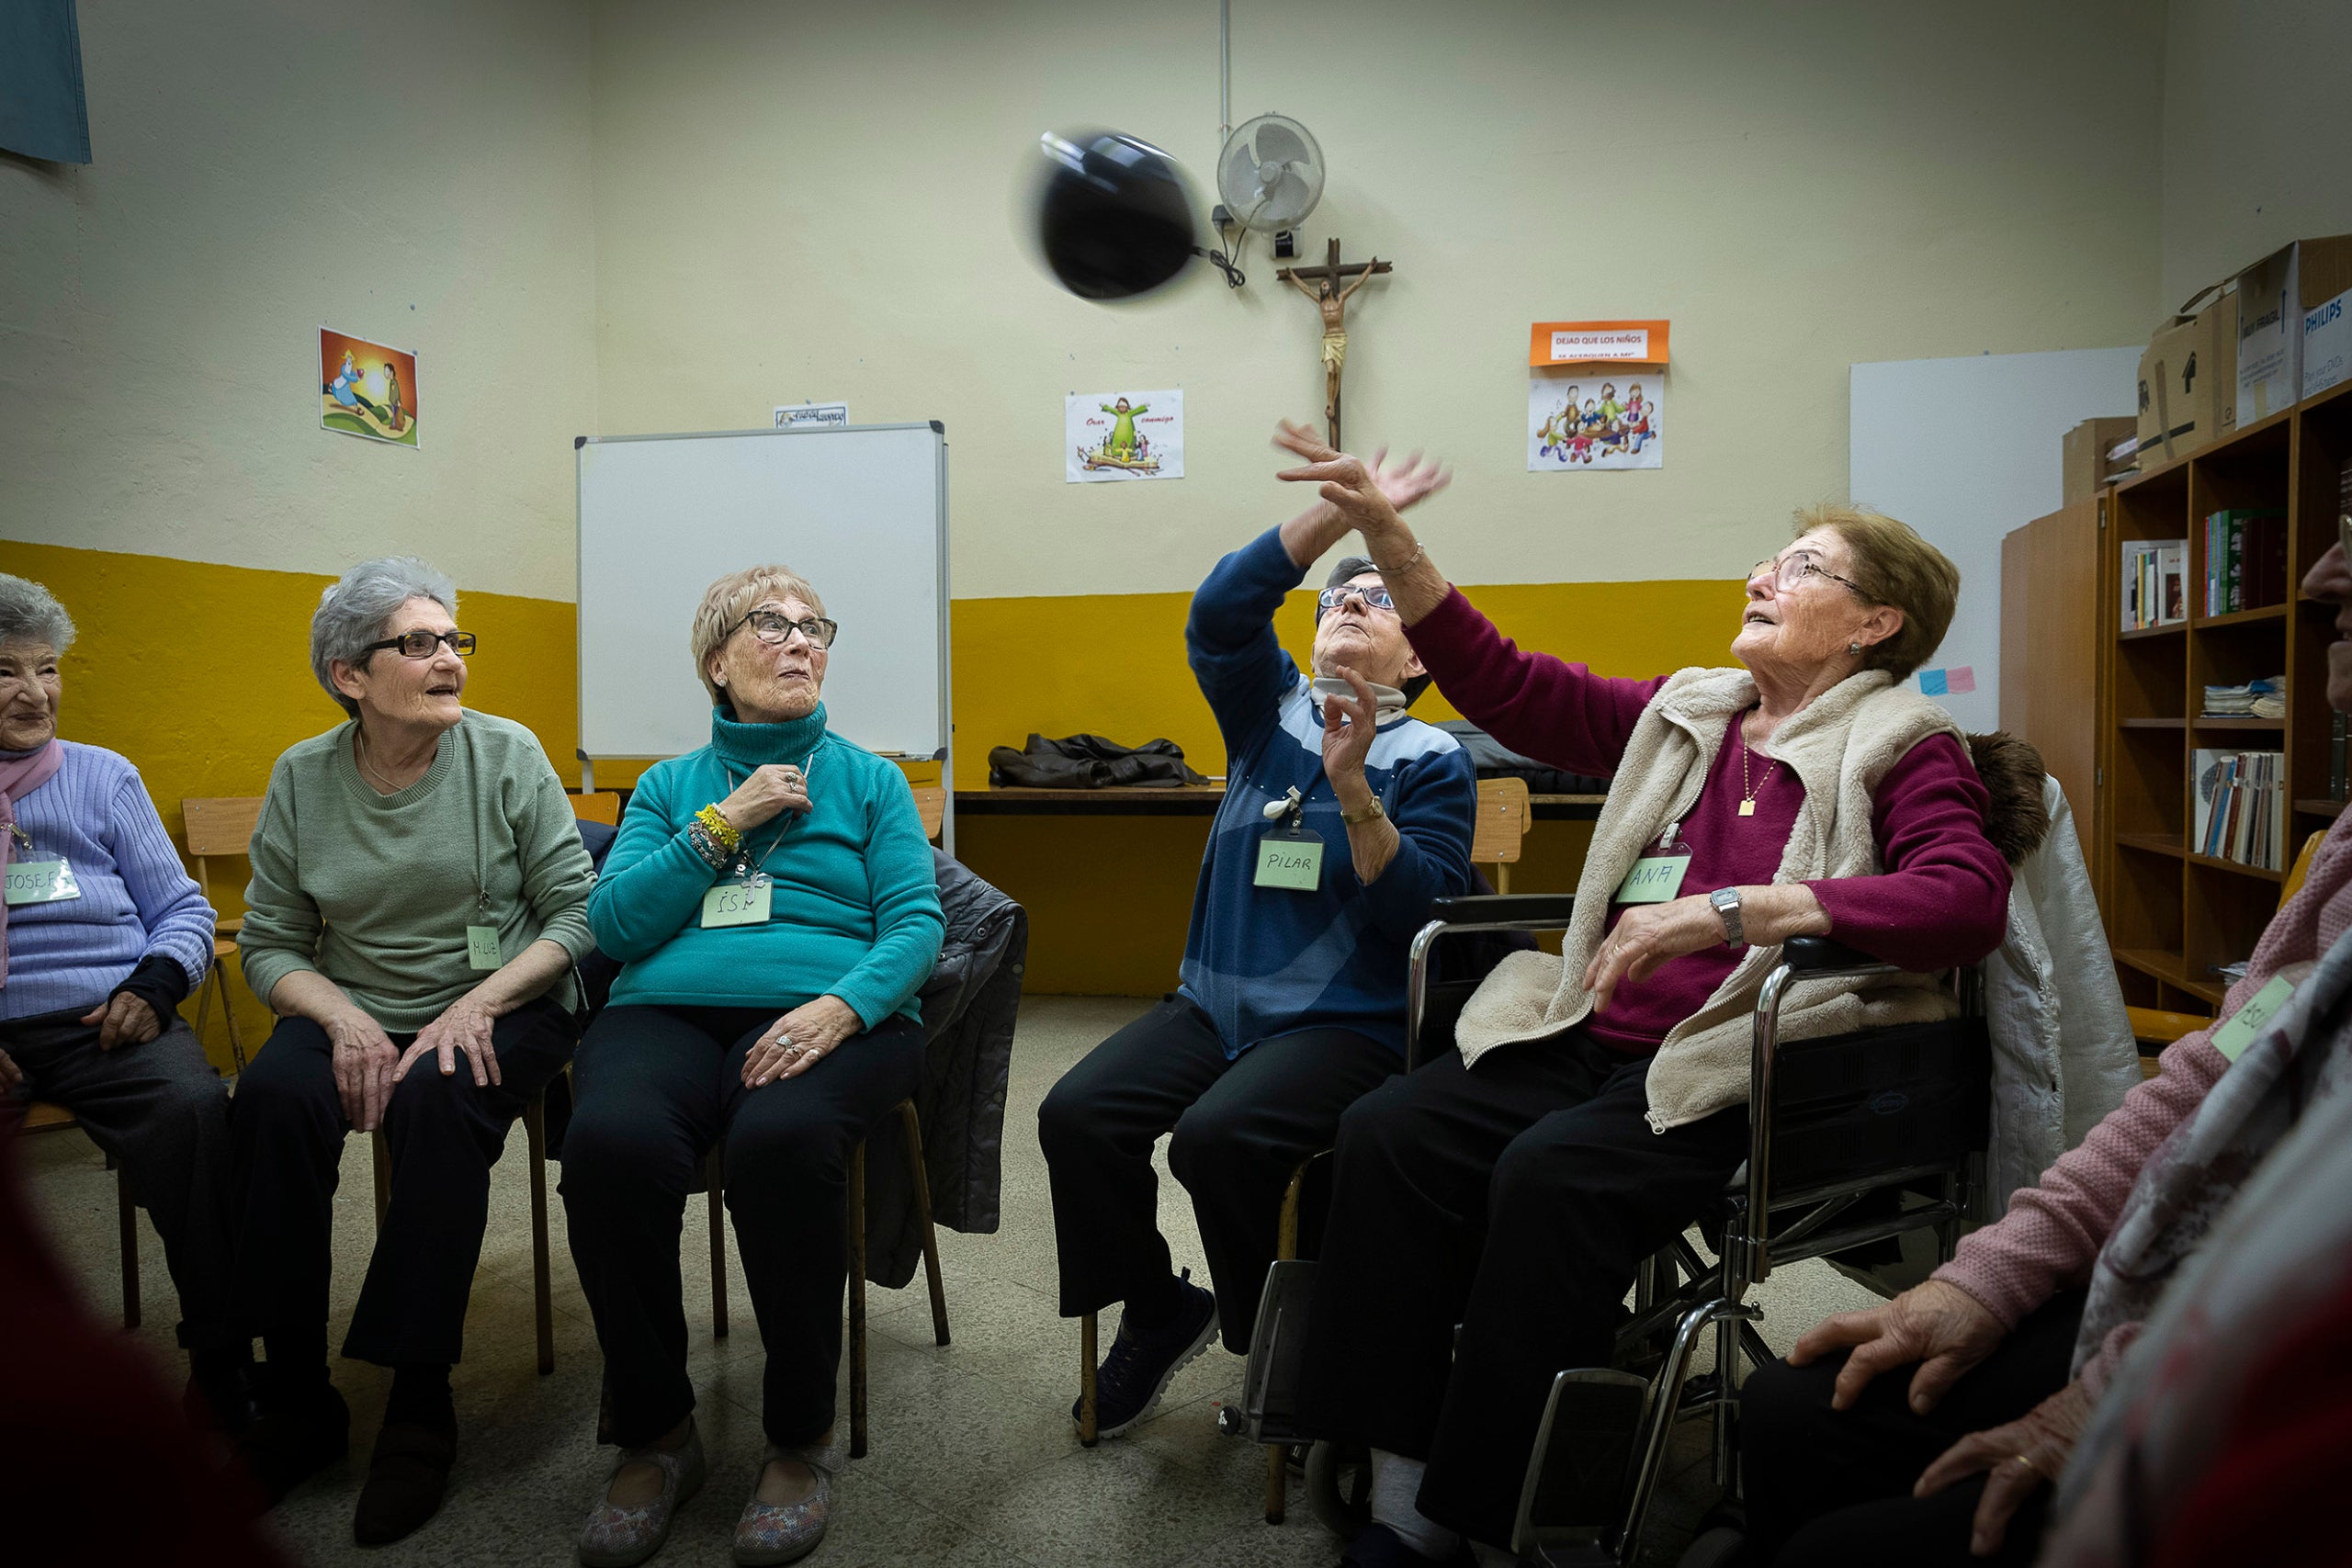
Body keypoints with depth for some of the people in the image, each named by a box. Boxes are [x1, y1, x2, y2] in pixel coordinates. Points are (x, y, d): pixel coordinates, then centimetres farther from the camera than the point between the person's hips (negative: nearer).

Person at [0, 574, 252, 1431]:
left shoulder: (103, 776, 15)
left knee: (196, 1110, -31)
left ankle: (221, 1365, -21)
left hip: (105, 1019, 0)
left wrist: (153, 985, -7)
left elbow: (182, 909, 15)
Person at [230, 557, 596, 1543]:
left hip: (501, 1008, -2)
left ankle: (420, 1406, -20)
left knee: (438, 1096, -33)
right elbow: (269, 942, 6)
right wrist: (344, 1018, -14)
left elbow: (576, 912, -5)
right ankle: (297, 1399, -13)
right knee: (273, 1093, -27)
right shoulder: (302, 777, 4)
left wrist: (478, 1005, -17)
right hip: (352, 1011, 3)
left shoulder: (505, 756, -4)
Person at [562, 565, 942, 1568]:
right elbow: (613, 924, 8)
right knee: (609, 1142, -32)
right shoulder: (668, 786, 22)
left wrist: (842, 1004, -15)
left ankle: (801, 1439, -13)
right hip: (669, 1011, 2)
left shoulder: (870, 780, 18)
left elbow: (916, 922, 4)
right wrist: (724, 823, 1)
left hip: (830, 1018, -1)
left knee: (780, 1141, -36)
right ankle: (654, 1436, -8)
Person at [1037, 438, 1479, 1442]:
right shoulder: (1270, 709, 11)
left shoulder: (1432, 762, 1)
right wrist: (1339, 512, -21)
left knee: (1215, 1135, -30)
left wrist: (1353, 790, -22)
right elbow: (1222, 609, -9)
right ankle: (1158, 1314, 10)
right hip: (1215, 1001, 4)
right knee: (1076, 1114, -17)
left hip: (1347, 1021, -4)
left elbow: (1420, 916, -11)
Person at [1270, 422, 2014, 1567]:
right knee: (1387, 1130, -17)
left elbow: (1967, 900, -18)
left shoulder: (1902, 745, 1)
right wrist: (1382, 529, 8)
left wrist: (1723, 910, -25)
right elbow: (1505, 688, 15)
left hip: (1733, 1072, -6)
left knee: (1550, 1173, -31)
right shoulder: (1685, 716, 18)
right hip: (1593, 1038, 6)